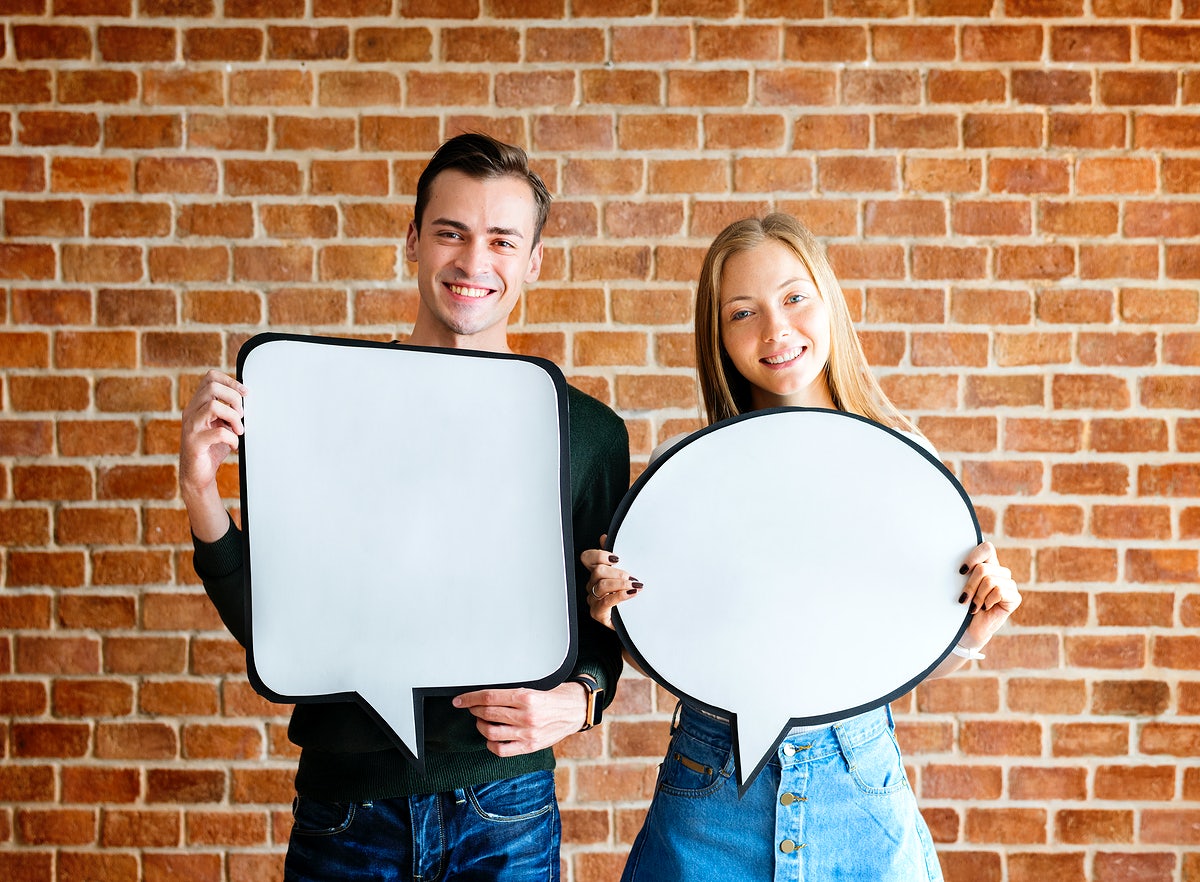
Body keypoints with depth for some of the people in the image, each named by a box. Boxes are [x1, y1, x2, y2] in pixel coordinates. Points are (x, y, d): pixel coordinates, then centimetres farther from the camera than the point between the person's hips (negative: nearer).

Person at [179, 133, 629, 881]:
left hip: (506, 811, 0)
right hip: (344, 808, 1)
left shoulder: (590, 431, -3)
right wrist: (203, 495, -13)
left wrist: (579, 699, -15)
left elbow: (606, 621, 4)